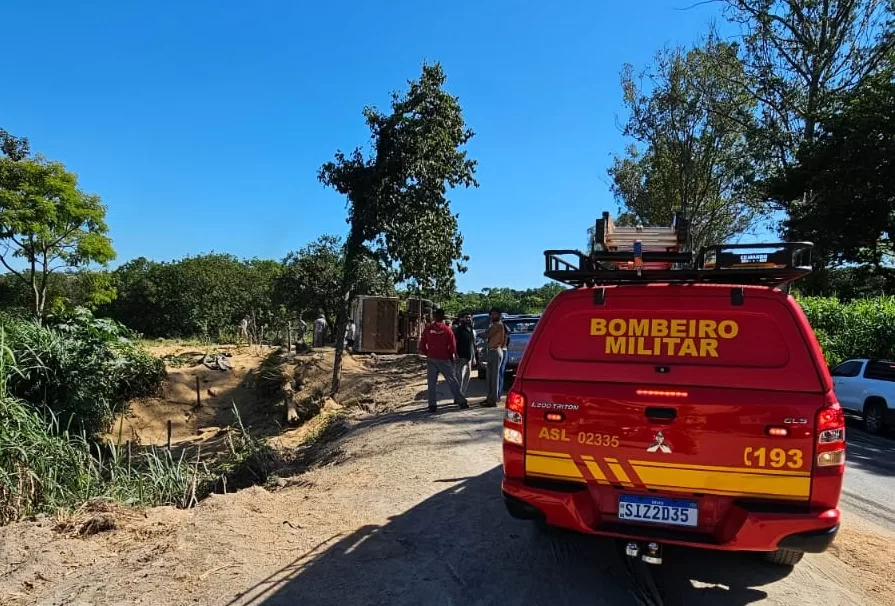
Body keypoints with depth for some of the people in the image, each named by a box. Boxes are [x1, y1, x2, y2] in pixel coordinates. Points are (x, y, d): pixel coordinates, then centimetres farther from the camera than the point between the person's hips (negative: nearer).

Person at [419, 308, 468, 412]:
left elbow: (422, 345, 2)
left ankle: (432, 405, 2)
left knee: (431, 383, 6)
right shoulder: (447, 329, -6)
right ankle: (461, 402, 12)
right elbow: (453, 346, -6)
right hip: (444, 359, -1)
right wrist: (452, 357, 10)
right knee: (452, 381, 8)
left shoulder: (428, 329, 1)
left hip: (431, 359, 2)